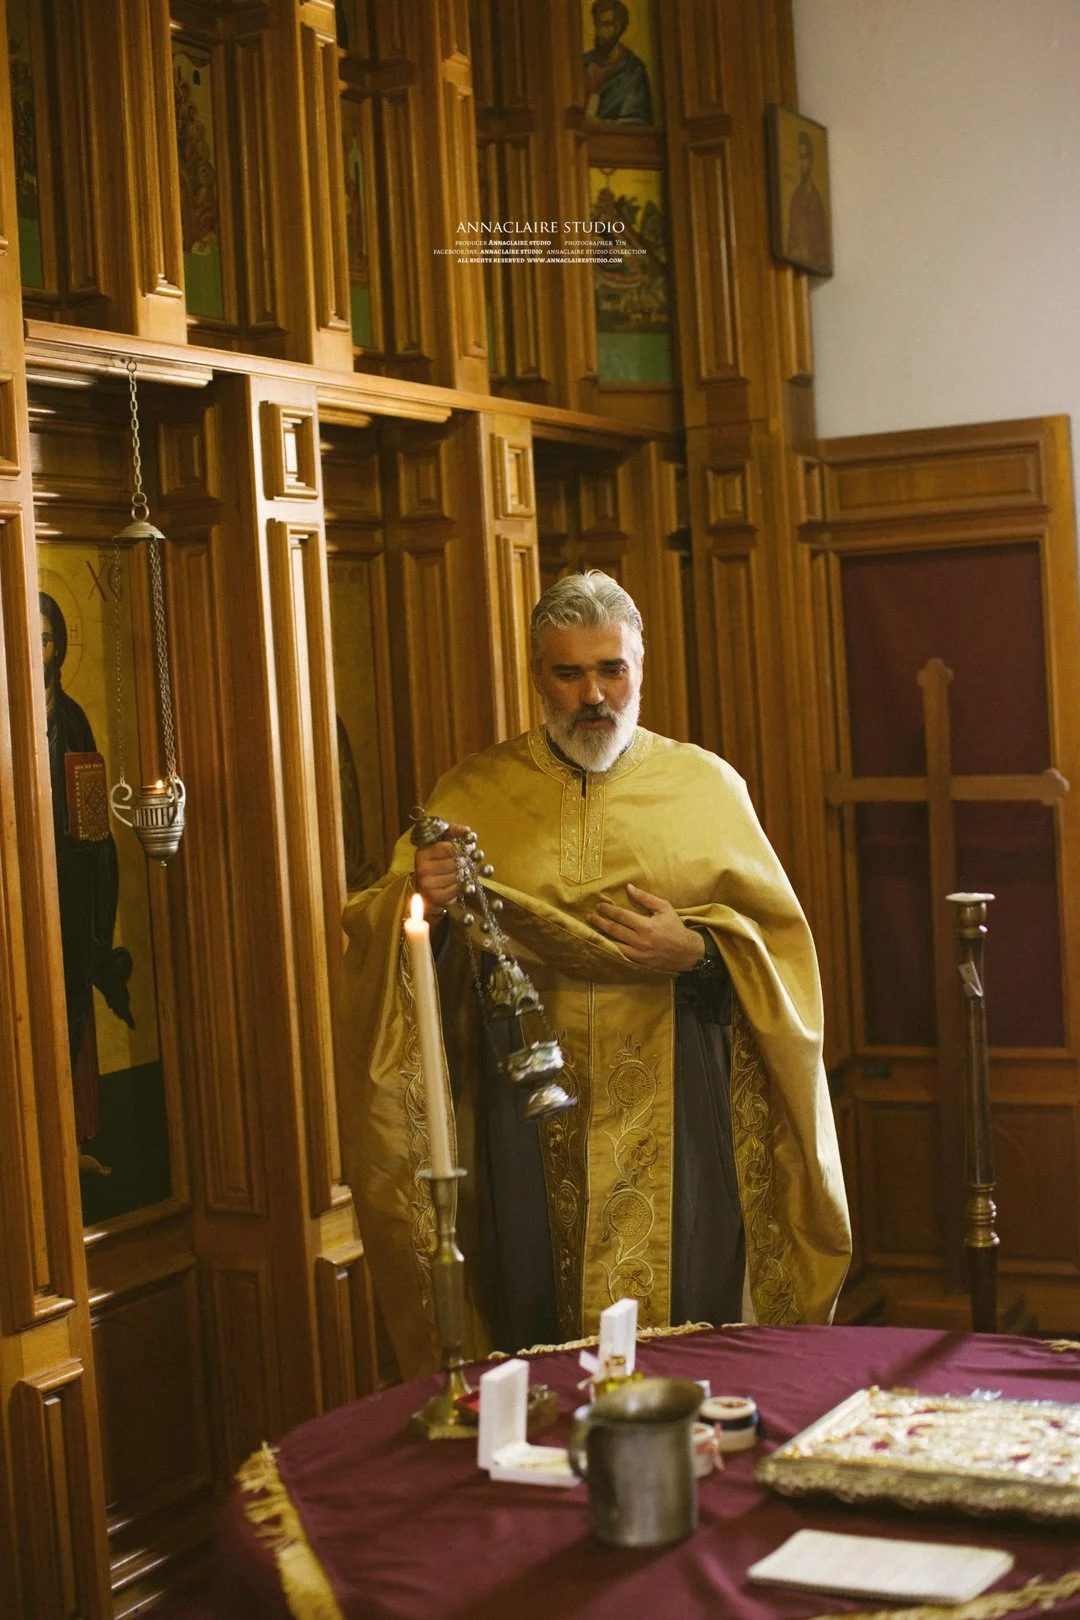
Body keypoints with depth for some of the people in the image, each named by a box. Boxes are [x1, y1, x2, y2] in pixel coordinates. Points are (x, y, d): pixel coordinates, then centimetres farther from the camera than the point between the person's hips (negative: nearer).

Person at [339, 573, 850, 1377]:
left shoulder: (705, 786, 7)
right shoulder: (474, 794, 7)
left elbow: (779, 940, 6)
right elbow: (383, 935, 2)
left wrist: (699, 951, -14)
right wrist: (420, 903, -20)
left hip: (673, 1120, 0)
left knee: (686, 1328, 1)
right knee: (538, 1330, 3)